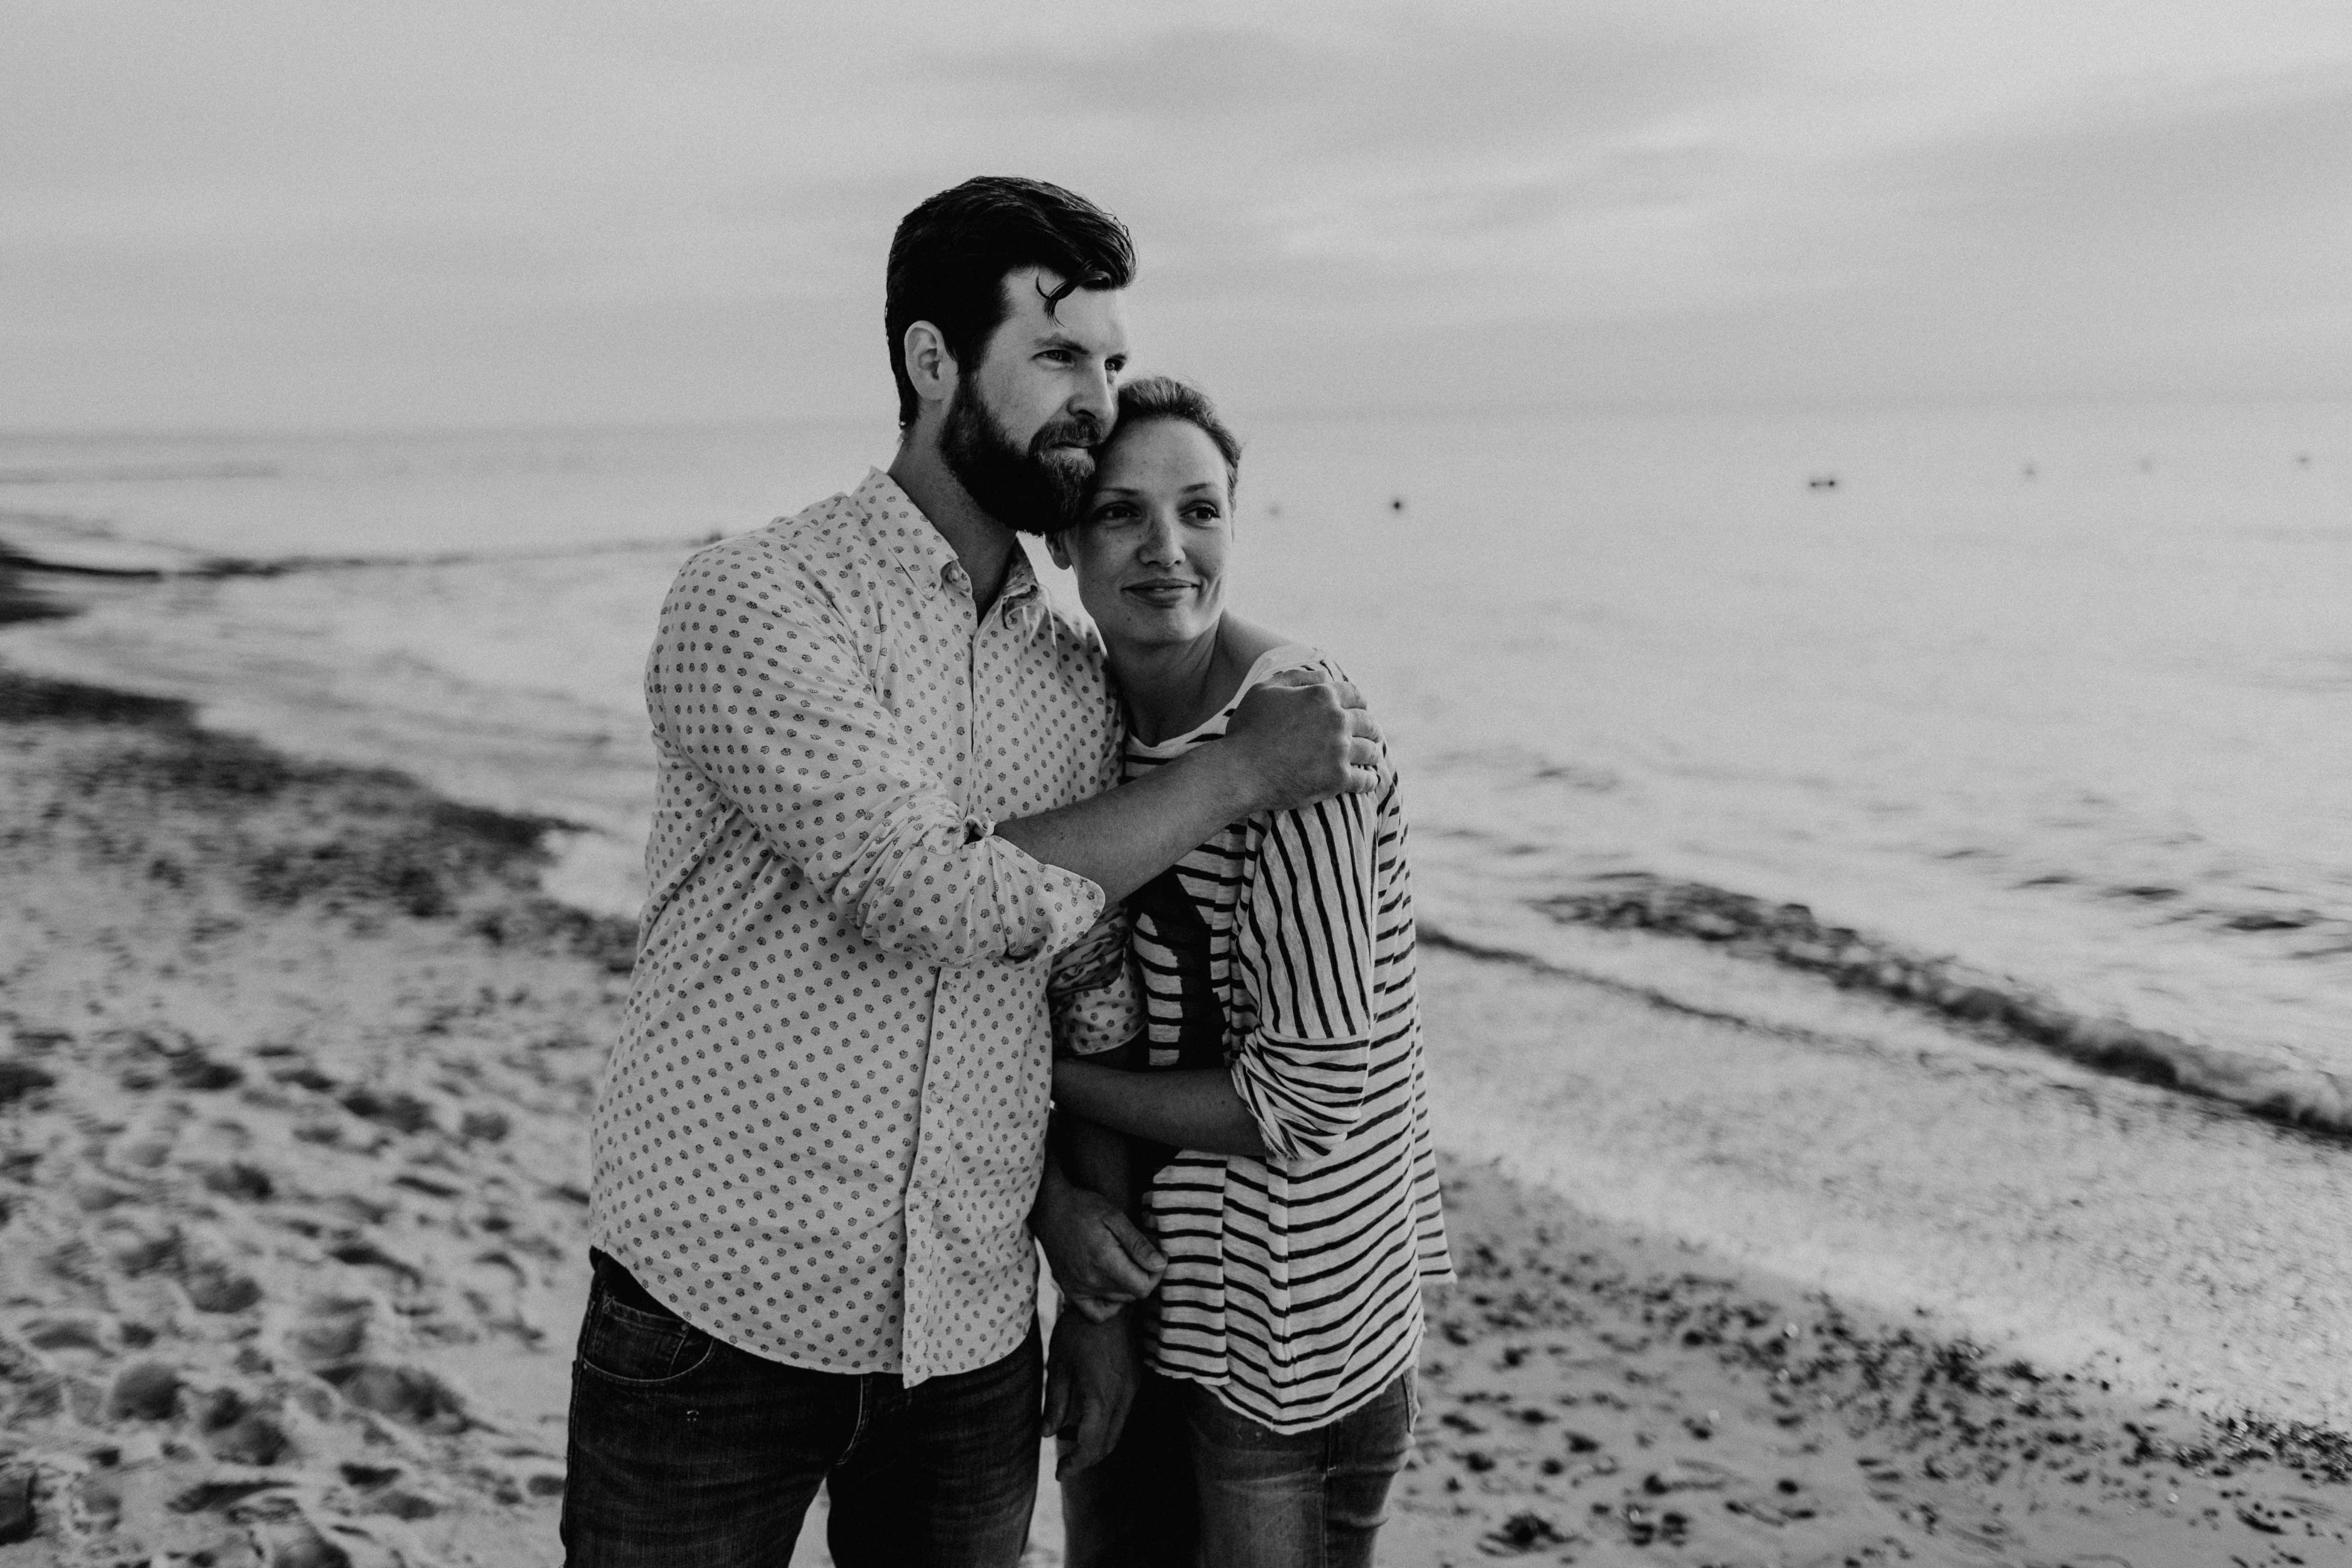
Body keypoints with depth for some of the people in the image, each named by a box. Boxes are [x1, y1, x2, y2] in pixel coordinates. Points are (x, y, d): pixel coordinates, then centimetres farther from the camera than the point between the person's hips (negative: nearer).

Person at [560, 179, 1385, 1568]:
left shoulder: (1082, 674, 7)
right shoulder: (755, 604, -11)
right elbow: (946, 900, -21)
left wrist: (1089, 1246, 2)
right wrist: (1239, 774, -14)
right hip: (719, 1316, -4)